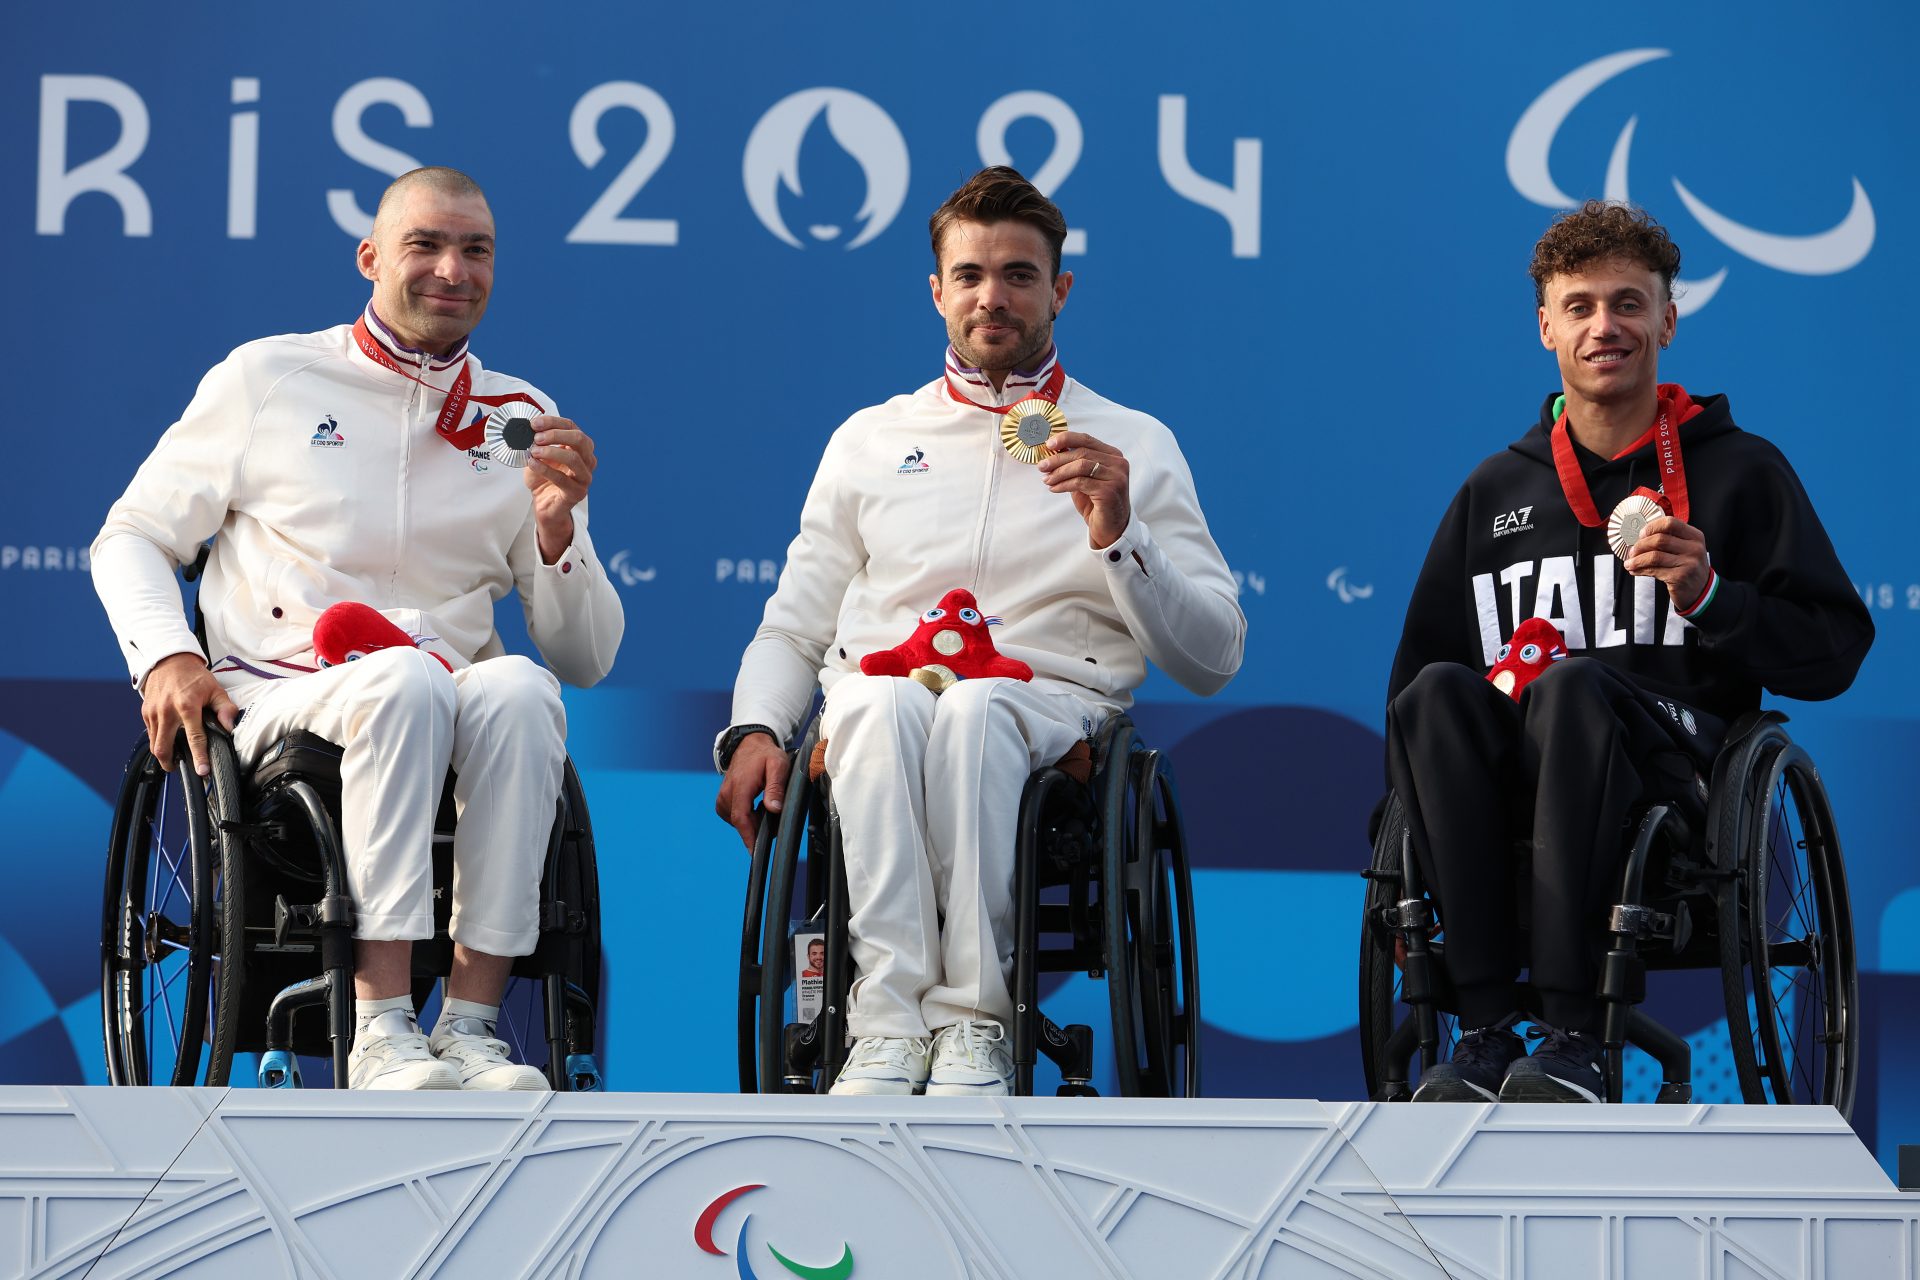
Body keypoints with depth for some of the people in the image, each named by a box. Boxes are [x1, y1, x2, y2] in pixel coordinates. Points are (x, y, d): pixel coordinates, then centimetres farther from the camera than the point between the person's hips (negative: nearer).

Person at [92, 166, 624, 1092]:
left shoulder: (521, 419, 15)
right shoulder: (266, 378, 10)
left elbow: (584, 659, 13)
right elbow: (132, 537, 13)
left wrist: (555, 522, -5)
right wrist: (165, 656, -7)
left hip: (449, 724, 2)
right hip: (277, 704, -2)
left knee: (520, 689, -33)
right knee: (403, 679, -36)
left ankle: (470, 1024, -34)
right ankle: (379, 1031, -39)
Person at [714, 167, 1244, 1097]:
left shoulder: (1134, 446, 17)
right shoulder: (870, 440, 24)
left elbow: (1212, 661, 8)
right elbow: (793, 628, 22)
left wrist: (1119, 537, -7)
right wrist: (755, 730, 1)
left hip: (1047, 706, -2)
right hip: (881, 698, 2)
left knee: (975, 709, -38)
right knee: (881, 701, -36)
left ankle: (972, 1021, -38)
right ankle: (889, 1024, -40)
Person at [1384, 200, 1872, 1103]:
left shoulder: (1741, 471, 13)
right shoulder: (1497, 490, 22)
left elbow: (1834, 655, 7)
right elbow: (1419, 654, 23)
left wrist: (1709, 597, -9)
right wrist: (1418, 802, 8)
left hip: (1679, 765, -3)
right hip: (1513, 784, 3)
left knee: (1575, 686, -37)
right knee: (1436, 691, -31)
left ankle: (1572, 1036, -39)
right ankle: (1485, 1030, -34)